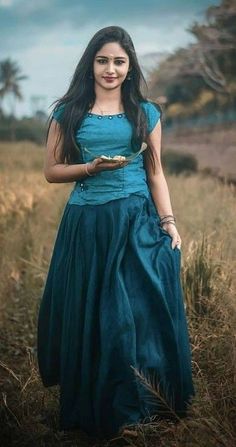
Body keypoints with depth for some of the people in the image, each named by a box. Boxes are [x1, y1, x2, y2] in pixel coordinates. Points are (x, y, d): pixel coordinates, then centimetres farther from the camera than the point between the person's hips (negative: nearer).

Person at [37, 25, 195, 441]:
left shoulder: (146, 113, 7)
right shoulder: (68, 113, 5)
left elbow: (155, 173, 8)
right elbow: (52, 171, 5)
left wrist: (168, 221, -2)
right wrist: (92, 167, -11)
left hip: (138, 223, 0)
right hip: (86, 224, 0)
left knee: (141, 312, 3)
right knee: (87, 315, 7)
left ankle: (139, 401, 23)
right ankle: (93, 406, 24)